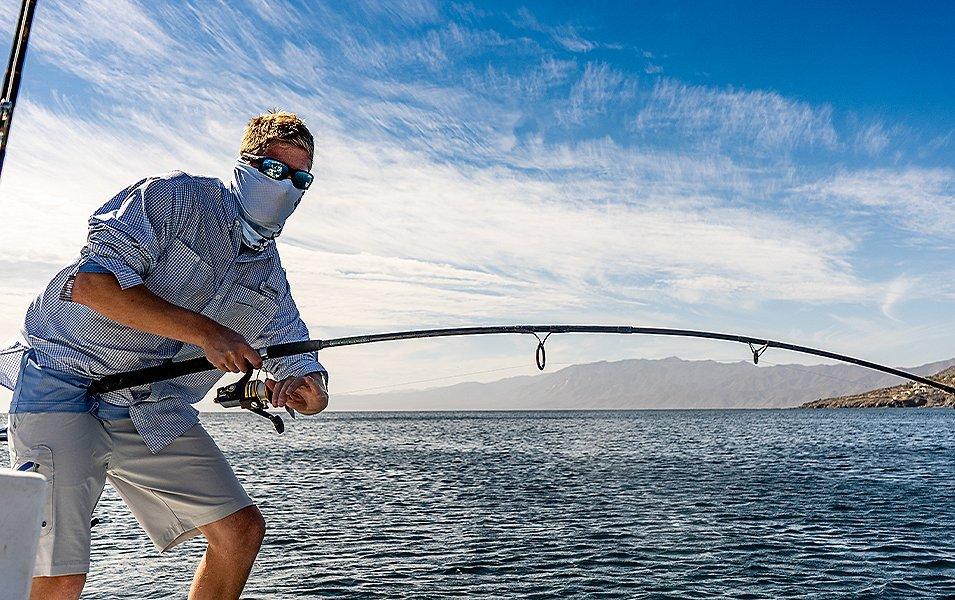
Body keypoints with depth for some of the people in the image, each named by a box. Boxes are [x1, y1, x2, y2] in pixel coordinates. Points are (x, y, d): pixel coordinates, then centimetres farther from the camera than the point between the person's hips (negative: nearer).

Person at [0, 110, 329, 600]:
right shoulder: (175, 197, -10)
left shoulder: (271, 277, 9)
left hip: (155, 411, 6)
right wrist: (204, 331, -27)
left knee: (242, 530, 3)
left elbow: (300, 362, 9)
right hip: (64, 380, -6)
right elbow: (91, 281, -23)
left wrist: (308, 390, -16)